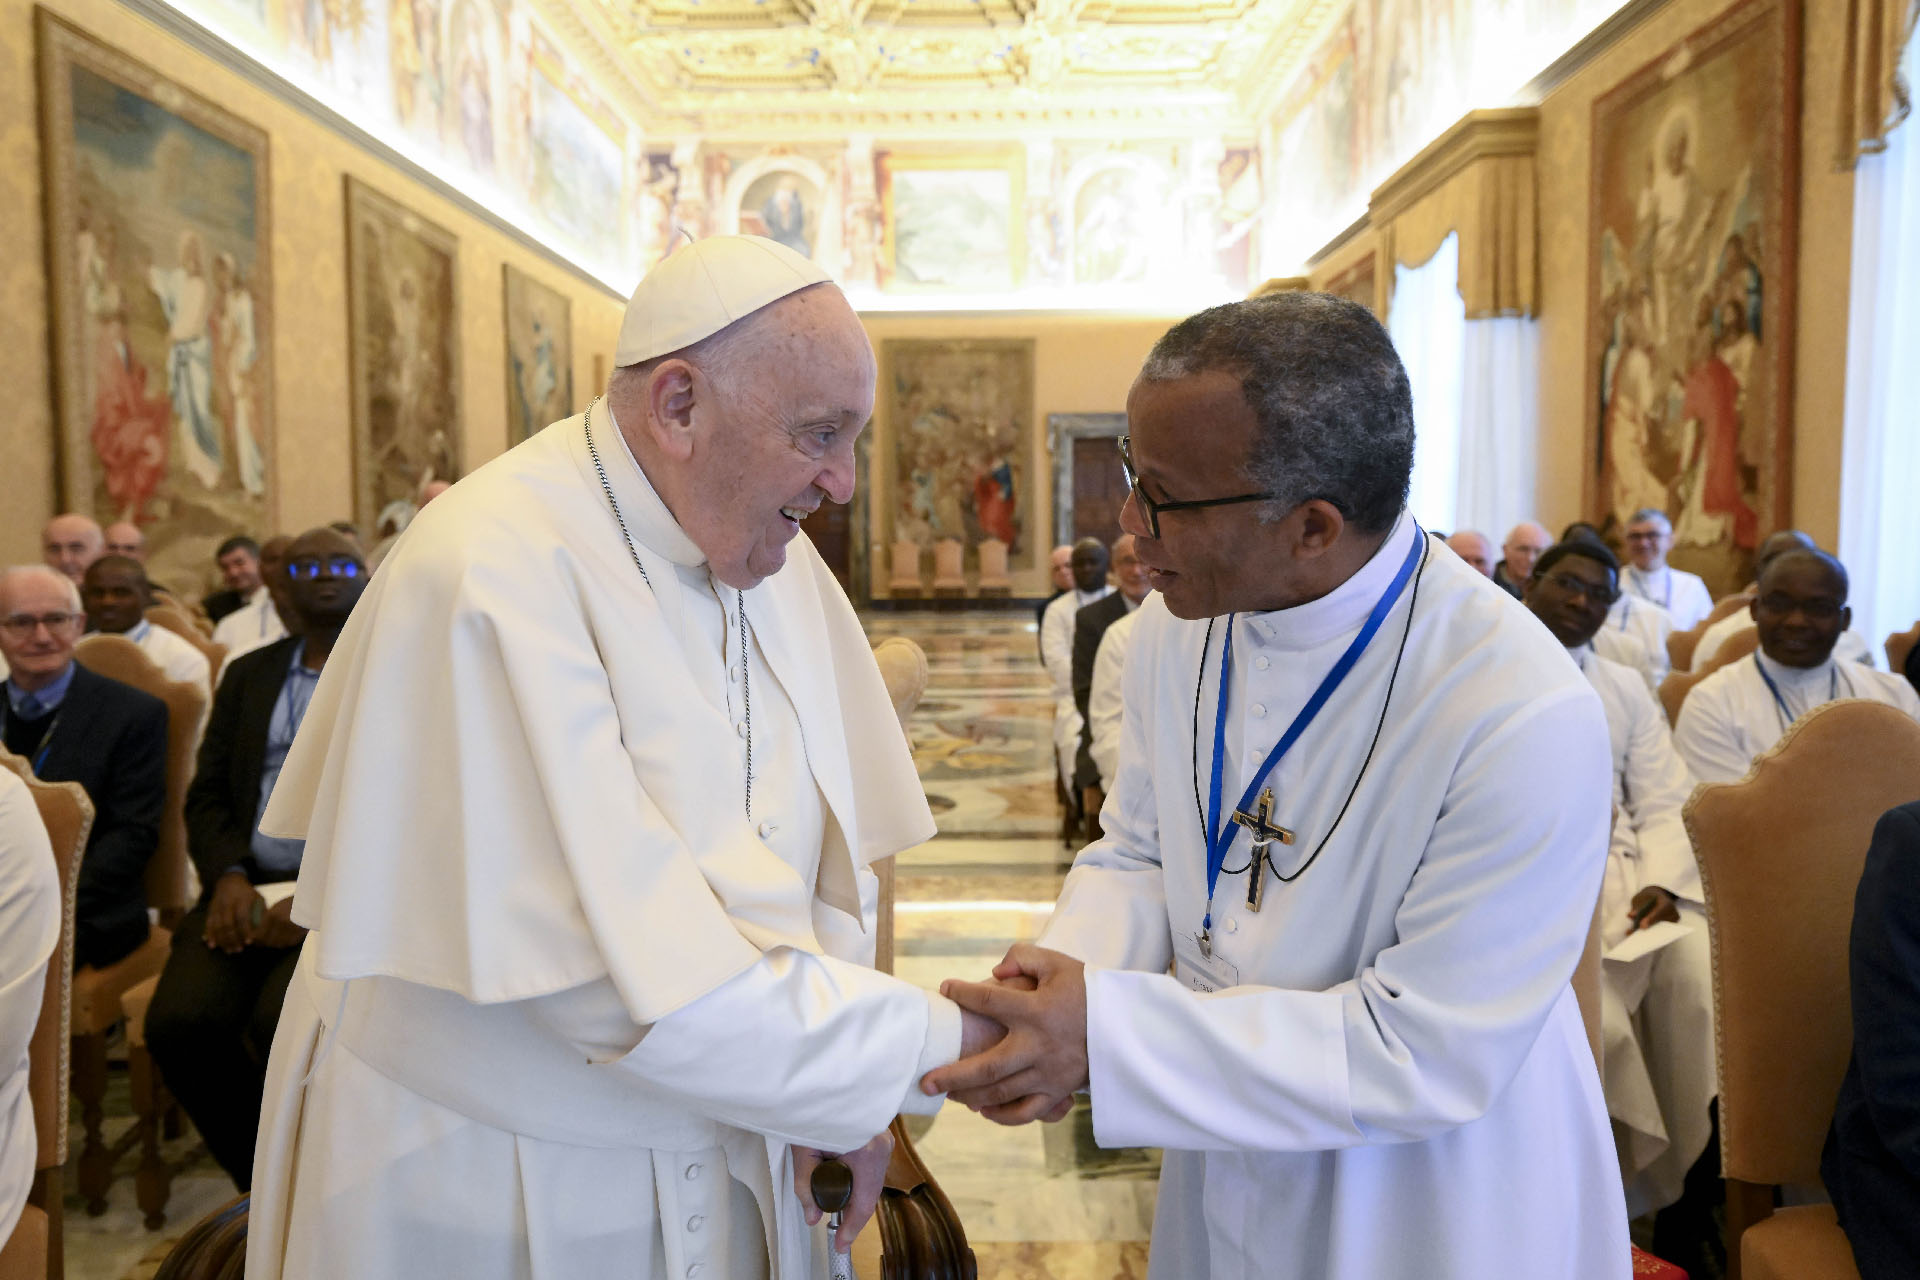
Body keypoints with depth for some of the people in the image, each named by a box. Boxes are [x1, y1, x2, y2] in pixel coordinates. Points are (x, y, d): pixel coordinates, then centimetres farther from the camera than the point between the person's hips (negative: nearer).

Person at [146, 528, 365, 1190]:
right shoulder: (249, 675, 21)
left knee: (283, 1022, -29)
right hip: (249, 888, 5)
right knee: (178, 1019, -20)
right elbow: (207, 792, 16)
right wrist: (228, 876, -5)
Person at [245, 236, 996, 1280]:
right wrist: (942, 1042, -24)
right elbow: (632, 976, -30)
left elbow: (825, 848, 3)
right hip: (493, 1191, -6)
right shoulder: (490, 577, -26)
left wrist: (842, 1093, -7)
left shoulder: (770, 555, -3)